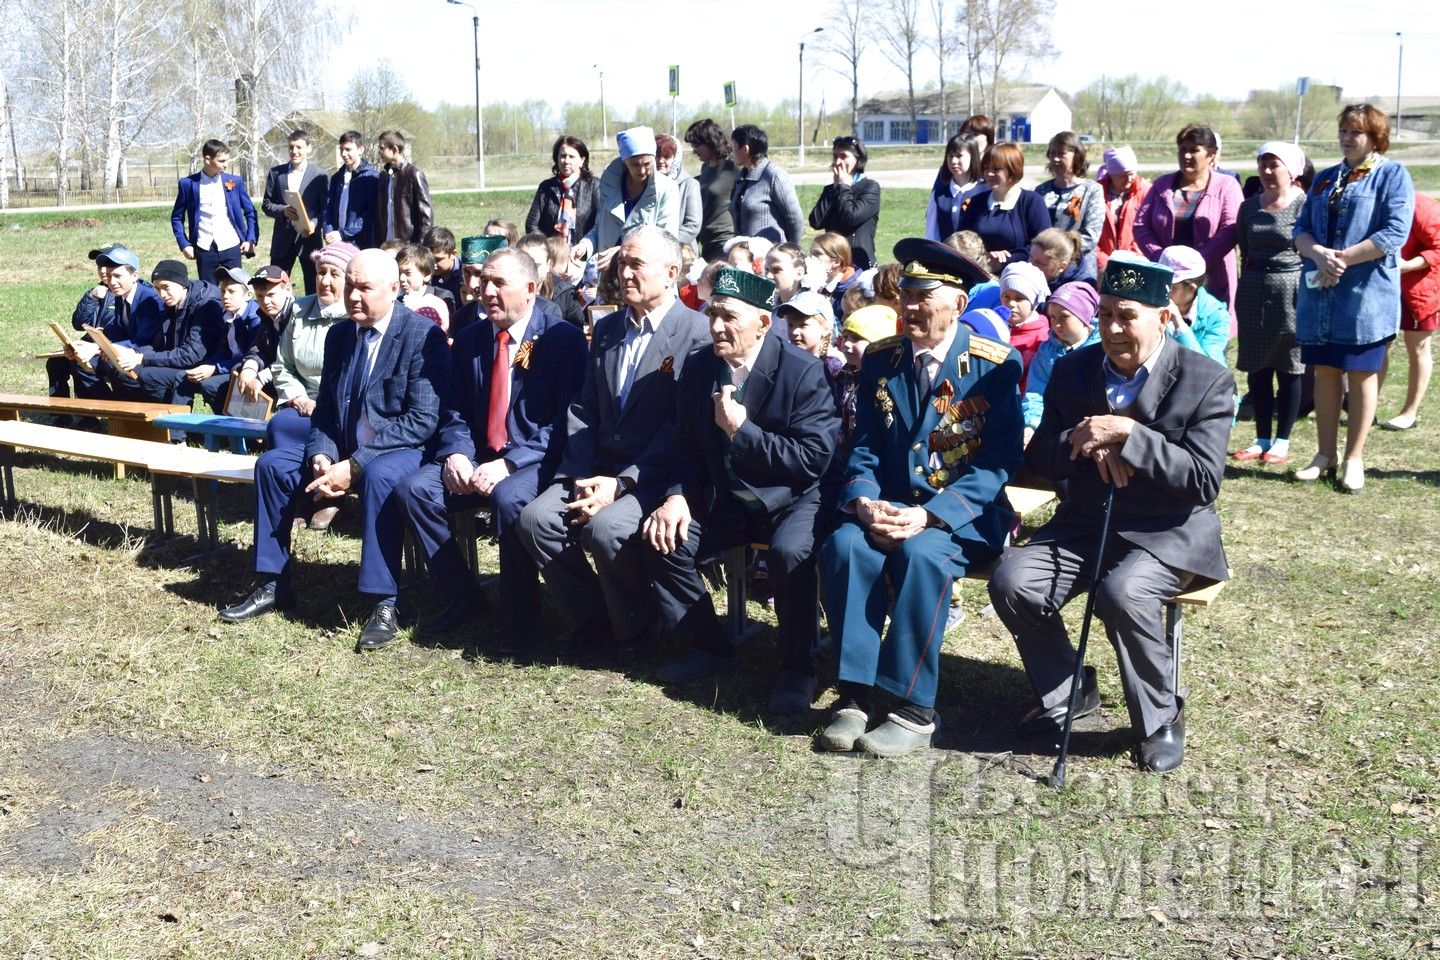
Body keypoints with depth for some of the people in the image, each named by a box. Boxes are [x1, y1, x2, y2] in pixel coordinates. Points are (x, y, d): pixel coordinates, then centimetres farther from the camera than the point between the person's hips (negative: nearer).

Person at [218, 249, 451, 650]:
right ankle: (274, 586, 2)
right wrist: (321, 457, -11)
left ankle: (384, 604, -32)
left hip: (400, 452, -7)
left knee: (378, 475, -37)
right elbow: (325, 410, 12)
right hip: (341, 449, 7)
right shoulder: (339, 334, 10)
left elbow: (423, 420, -19)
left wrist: (354, 465, -23)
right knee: (272, 463, -7)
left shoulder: (423, 335, -13)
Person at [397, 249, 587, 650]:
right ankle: (461, 597, -1)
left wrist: (508, 464, -24)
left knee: (508, 498, -36)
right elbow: (455, 412, 11)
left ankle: (519, 614, -14)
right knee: (413, 489, -16)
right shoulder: (469, 340, 10)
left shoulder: (564, 338, -8)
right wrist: (456, 454, -12)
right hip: (479, 456, 6)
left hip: (537, 460, -6)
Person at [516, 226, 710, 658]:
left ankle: (635, 631, -4)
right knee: (535, 518, -16)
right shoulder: (606, 328, 15)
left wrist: (622, 484, -19)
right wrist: (583, 475, -4)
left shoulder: (697, 332, -8)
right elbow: (583, 408, 12)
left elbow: (682, 426, -14)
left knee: (606, 527, -31)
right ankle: (592, 619, 4)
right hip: (599, 469, 6)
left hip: (655, 477, -6)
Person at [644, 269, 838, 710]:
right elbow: (688, 447, 8)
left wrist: (742, 429, -24)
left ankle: (798, 667, -10)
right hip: (725, 500, 6)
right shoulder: (699, 366, 1)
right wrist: (677, 497, -11)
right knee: (664, 540, -15)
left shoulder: (803, 371, -15)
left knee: (789, 553, -35)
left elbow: (813, 459, -20)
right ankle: (710, 646, 8)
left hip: (794, 499, -5)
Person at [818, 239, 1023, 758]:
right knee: (844, 546, -28)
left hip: (963, 515, -3)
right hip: (889, 506, 4)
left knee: (920, 553, -35)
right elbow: (864, 449, 8)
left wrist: (928, 516, -23)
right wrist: (865, 502, -15)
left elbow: (997, 462, -10)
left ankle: (914, 711, -24)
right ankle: (855, 696, -22)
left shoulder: (996, 365, -5)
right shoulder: (879, 358, 8)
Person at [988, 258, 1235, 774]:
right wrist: (1085, 444, -17)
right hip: (1084, 525, 5)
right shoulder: (1072, 369, 5)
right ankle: (1065, 693, 6)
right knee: (1012, 581, -20)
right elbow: (1039, 459, 5)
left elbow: (1204, 481, -17)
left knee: (1122, 593, -34)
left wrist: (1128, 434, -26)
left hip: (1168, 534, -4)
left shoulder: (1206, 380, -8)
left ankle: (1161, 718, -7)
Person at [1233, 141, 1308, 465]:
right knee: (1256, 368, 8)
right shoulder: (1250, 207, 9)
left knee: (1288, 369, 4)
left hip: (1291, 292, -5)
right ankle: (1262, 438, 18)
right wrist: (1247, 286, 11)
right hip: (1253, 292, 5)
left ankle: (1282, 441, 12)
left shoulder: (1304, 205, -7)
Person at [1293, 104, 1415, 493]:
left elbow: (1395, 233, -13)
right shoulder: (1325, 178, 15)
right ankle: (1326, 454, 18)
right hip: (1320, 293, 5)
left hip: (1367, 294, -5)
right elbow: (1301, 227, 8)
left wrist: (1341, 259, -16)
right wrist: (1319, 255, -13)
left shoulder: (1393, 175, -2)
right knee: (1325, 373, 8)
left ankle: (1354, 459, 11)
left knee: (1361, 375, 2)